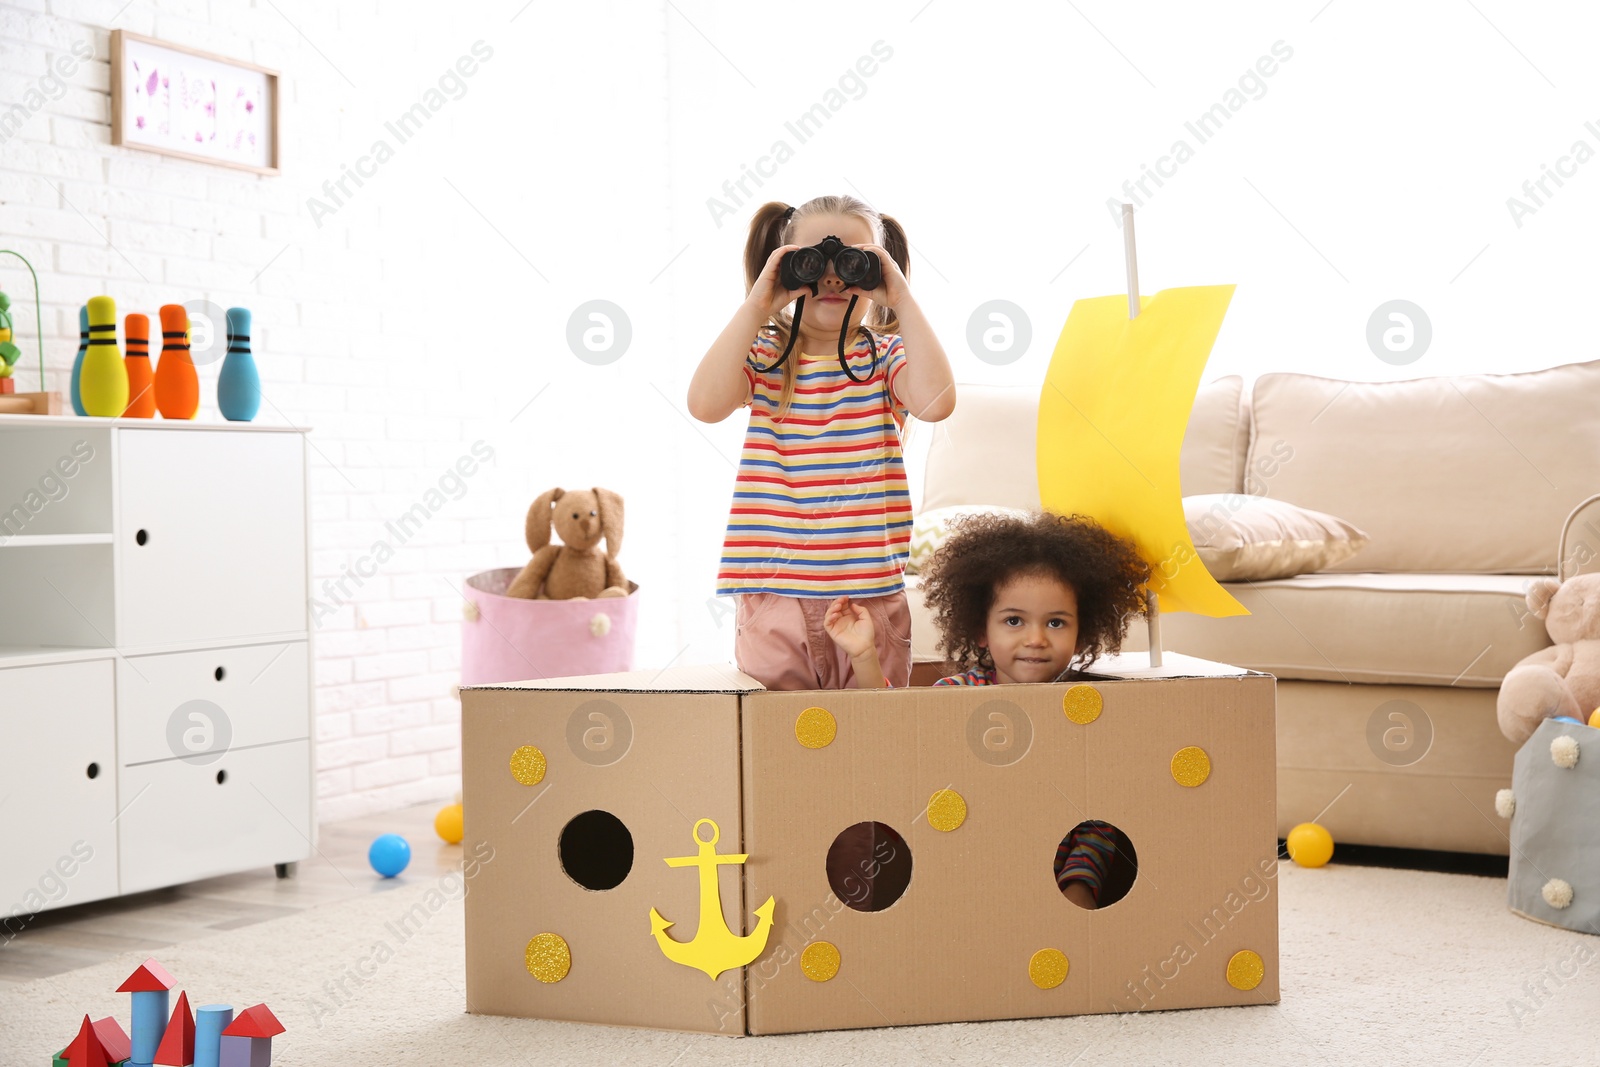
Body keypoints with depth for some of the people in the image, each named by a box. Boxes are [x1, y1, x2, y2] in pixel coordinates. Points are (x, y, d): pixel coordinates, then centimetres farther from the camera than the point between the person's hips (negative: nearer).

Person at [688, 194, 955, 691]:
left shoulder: (885, 356, 4)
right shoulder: (763, 356, 4)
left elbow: (936, 401, -17)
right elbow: (706, 403, -15)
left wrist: (902, 299, -12)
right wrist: (756, 306, -12)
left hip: (871, 591, 0)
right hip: (773, 589, 0)